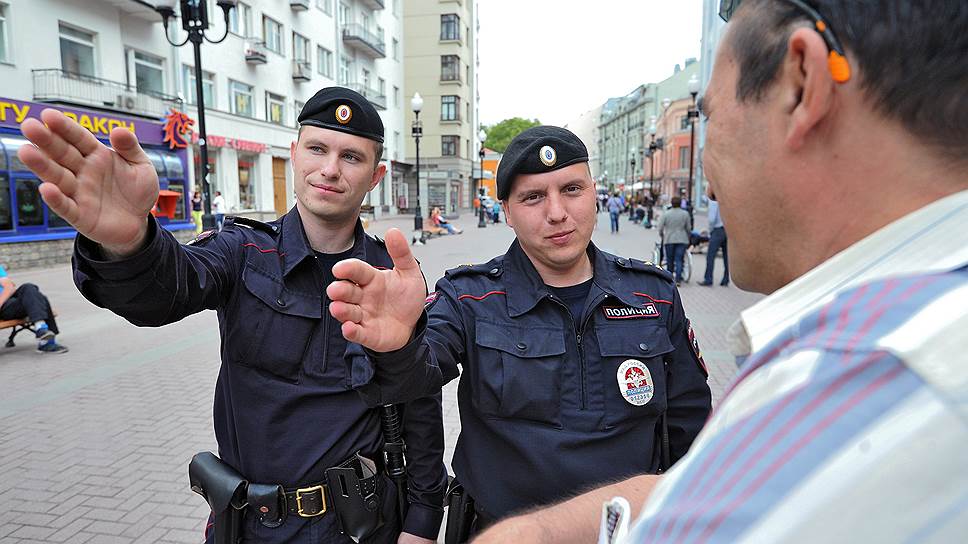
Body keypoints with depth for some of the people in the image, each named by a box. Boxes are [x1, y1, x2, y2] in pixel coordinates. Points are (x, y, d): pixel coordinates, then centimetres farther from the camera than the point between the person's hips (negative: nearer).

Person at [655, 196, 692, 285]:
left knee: (670, 260, 11)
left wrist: (662, 236, 14)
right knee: (679, 259, -1)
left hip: (669, 240, 0)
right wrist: (688, 237, 22)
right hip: (682, 240, 0)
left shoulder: (666, 214, -2)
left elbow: (660, 228, -3)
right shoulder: (685, 214, 1)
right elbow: (689, 228, 7)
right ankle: (678, 279, -9)